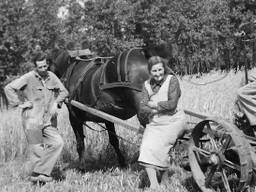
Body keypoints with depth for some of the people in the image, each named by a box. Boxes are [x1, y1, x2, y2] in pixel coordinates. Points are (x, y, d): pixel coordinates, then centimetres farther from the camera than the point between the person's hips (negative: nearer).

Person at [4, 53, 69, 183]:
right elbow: (9, 88, -6)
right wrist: (19, 103, -8)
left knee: (57, 143, -10)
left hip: (48, 120, 4)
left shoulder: (52, 77, 7)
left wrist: (56, 103, 2)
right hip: (32, 120, -4)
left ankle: (39, 173, -4)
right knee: (37, 149, -2)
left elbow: (64, 92, 19)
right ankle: (36, 174, 16)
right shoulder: (28, 78, -6)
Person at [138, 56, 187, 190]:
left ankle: (159, 177, -6)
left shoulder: (172, 80, -3)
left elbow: (172, 104, -12)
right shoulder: (147, 85, 10)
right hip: (154, 123, 4)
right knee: (146, 148, -18)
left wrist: (153, 105, -5)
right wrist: (161, 108, -14)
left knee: (158, 145, -23)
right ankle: (154, 185, -21)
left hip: (172, 121, -4)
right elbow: (142, 108, 0)